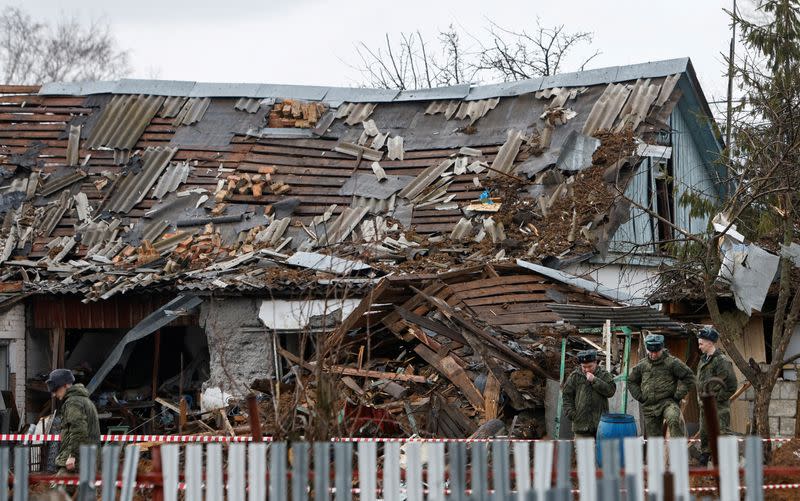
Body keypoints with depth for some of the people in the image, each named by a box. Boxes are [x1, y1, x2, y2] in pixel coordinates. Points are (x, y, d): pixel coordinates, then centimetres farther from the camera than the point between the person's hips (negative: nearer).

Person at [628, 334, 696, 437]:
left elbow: (689, 377, -3)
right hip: (649, 407, 5)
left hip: (668, 402, -5)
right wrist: (639, 397, 9)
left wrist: (678, 395, -7)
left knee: (674, 420, -36)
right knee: (654, 436, 7)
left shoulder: (672, 362, -3)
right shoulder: (642, 365, 10)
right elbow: (631, 382, 24)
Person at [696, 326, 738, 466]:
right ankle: (703, 464, 25)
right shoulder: (703, 360, 14)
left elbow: (732, 385, -16)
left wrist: (719, 398, -14)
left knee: (722, 434, -10)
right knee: (704, 435, 15)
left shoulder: (722, 361, -14)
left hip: (719, 407, -9)